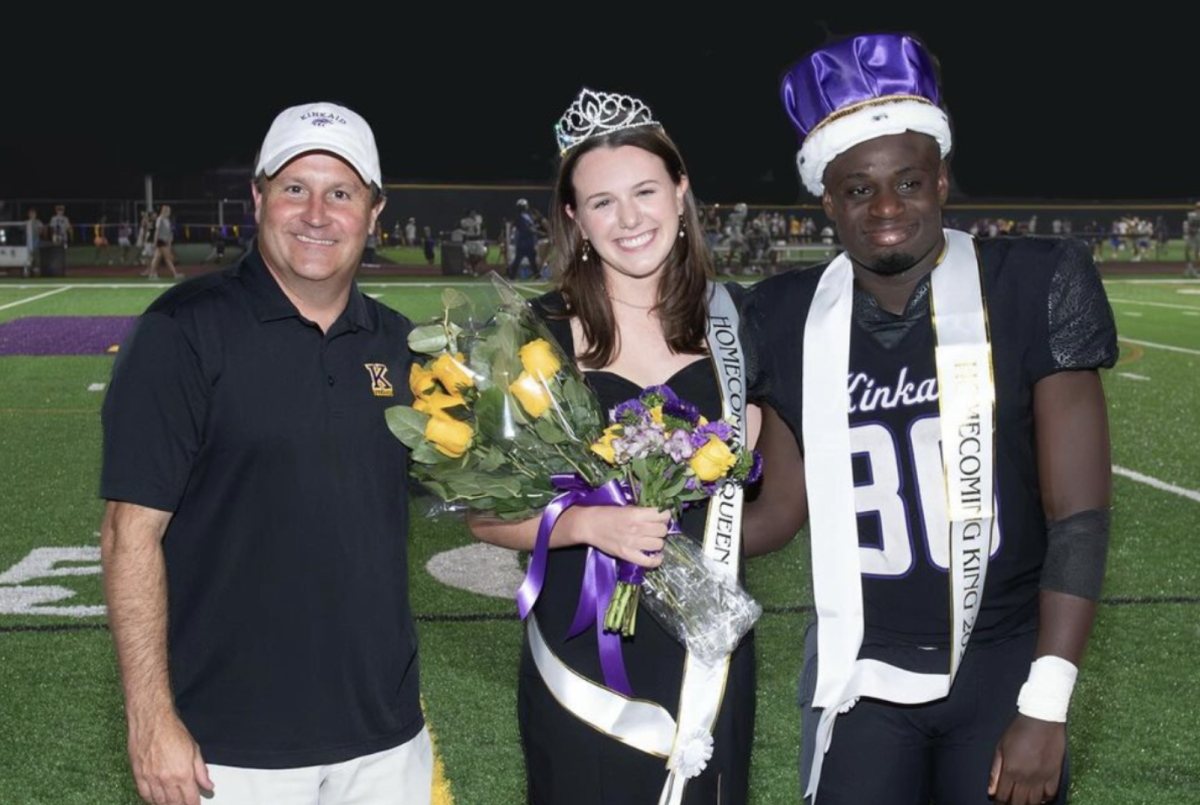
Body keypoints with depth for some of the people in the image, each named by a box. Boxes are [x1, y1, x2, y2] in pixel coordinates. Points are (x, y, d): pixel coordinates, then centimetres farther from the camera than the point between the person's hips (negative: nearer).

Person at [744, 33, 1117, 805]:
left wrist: (1045, 707, -14)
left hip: (1003, 666, -1)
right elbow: (786, 500, 5)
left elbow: (1079, 515, -12)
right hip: (861, 671, 2)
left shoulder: (1032, 289, -12)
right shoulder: (790, 319, -4)